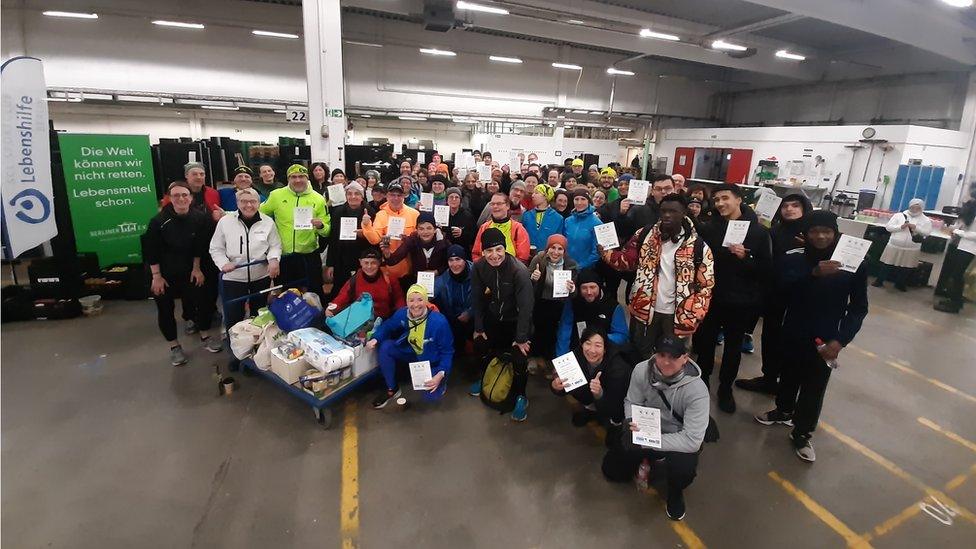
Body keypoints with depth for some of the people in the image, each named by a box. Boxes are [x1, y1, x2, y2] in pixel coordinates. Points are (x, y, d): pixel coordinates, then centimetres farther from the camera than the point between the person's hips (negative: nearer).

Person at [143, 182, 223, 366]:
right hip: (164, 273, -2)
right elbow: (151, 250, -11)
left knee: (202, 300, 5)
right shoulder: (159, 221, -17)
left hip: (189, 270, 2)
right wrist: (156, 276, -11)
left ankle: (205, 336, 28)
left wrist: (197, 268, 2)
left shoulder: (200, 218, -12)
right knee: (165, 309, 5)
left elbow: (201, 247, -1)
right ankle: (174, 346, 21)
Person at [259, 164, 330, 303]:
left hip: (309, 256, -1)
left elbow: (327, 231, -2)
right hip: (283, 256, 2)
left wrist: (320, 226, -21)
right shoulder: (276, 195, 0)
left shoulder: (318, 199, -1)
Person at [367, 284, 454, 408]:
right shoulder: (402, 314, -16)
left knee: (431, 396, -23)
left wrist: (441, 374, -31)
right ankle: (392, 389, 1)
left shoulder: (439, 322, -29)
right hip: (411, 353, 5)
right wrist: (375, 339, -16)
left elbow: (447, 351, -19)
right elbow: (387, 326, 5)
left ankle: (441, 380, 15)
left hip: (432, 361, -4)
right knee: (385, 347, -18)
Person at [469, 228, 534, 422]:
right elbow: (477, 299, -4)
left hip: (516, 321, -4)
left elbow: (526, 306, -26)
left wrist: (521, 338, -23)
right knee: (480, 346, 12)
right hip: (492, 318, 5)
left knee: (520, 357, -11)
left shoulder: (519, 271, -30)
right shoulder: (478, 268, -15)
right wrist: (478, 327, 0)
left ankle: (520, 396, 16)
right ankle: (485, 378, 44)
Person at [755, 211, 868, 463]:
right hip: (793, 333, 2)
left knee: (814, 387, 8)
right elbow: (784, 284, -24)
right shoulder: (794, 258, -8)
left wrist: (841, 340, -14)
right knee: (789, 375, 21)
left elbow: (859, 307, -5)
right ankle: (783, 410, 47)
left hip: (825, 338, -1)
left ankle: (802, 434, 28)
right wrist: (814, 272, -39)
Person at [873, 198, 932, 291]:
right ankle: (879, 281, 15)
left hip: (912, 249, 1)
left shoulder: (926, 220, 5)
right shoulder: (899, 215, 1)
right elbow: (888, 227, -4)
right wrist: (901, 227, -17)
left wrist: (915, 227, -17)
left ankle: (900, 284, 24)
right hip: (895, 246, -1)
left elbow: (927, 232, -4)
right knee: (887, 265, 4)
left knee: (907, 268, 9)